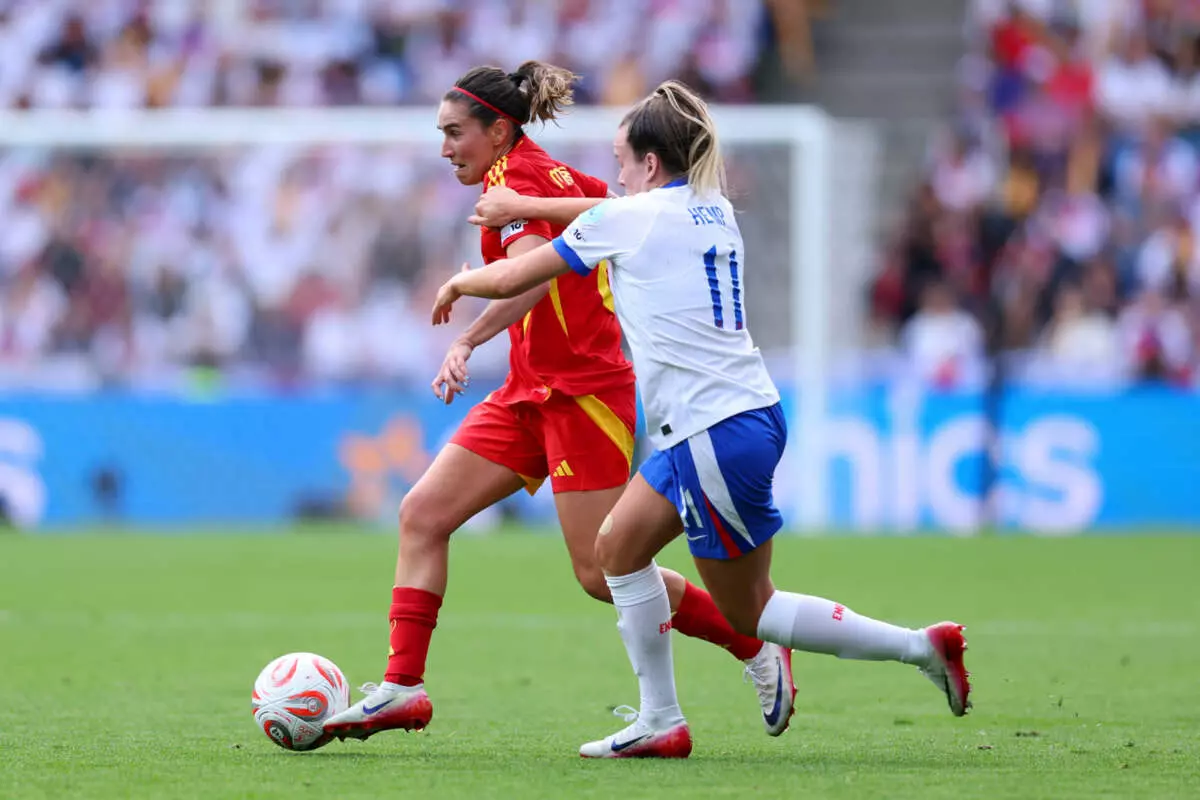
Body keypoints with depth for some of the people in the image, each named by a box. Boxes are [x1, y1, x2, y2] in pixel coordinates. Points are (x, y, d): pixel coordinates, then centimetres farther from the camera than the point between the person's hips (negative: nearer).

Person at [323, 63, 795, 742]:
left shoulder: (516, 180, -15)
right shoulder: (553, 175, 12)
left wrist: (466, 343, -41)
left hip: (583, 392, -10)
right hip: (533, 392, 10)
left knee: (602, 574, -6)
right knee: (423, 514, 0)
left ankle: (757, 646, 8)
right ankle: (403, 688, -1)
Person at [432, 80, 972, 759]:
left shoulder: (628, 219, -8)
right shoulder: (713, 211, 12)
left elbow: (512, 279, 0)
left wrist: (458, 283, 20)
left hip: (719, 436, -9)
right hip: (742, 417, 9)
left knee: (748, 610, 0)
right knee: (620, 546, 15)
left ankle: (920, 645, -1)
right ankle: (660, 722, 16)